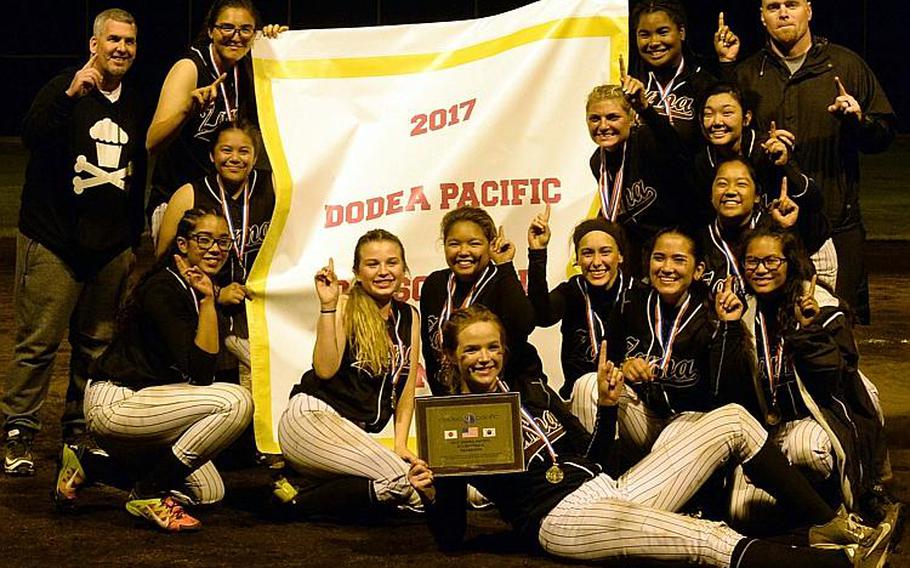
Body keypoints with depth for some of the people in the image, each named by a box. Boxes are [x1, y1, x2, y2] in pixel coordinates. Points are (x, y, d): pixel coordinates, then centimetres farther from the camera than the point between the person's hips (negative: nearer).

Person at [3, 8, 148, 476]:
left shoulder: (135, 107, 15)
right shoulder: (64, 90, -3)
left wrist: (134, 238, 23)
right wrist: (70, 96, -33)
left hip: (112, 246, 5)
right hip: (54, 241, -5)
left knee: (98, 342, 5)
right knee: (39, 342, -7)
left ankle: (79, 429, 15)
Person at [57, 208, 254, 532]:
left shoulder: (197, 289, 10)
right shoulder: (163, 290, -18)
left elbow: (202, 370, 12)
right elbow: (200, 372, -25)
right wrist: (207, 302, -25)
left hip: (145, 401, 10)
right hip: (114, 405, -10)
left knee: (209, 492, 15)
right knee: (237, 401, -25)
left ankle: (87, 468, 17)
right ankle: (151, 495, -15)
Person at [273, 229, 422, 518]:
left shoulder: (409, 316, 14)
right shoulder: (346, 306, -3)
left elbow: (407, 386, 14)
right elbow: (325, 369, -15)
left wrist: (401, 444, 3)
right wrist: (328, 306, -19)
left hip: (355, 434, 7)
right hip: (312, 418, -7)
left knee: (422, 491, -14)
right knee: (400, 479, -27)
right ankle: (297, 501, -9)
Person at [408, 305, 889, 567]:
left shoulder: (533, 393, 19)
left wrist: (607, 406, 6)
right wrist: (430, 495, -22)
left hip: (610, 492, 8)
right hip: (561, 519, -8)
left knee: (732, 420, 0)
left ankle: (827, 525, 2)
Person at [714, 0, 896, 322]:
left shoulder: (846, 65, 6)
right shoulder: (747, 74, 11)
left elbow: (884, 135, 7)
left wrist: (859, 121, -15)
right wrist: (724, 66, -7)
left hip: (836, 225, -1)